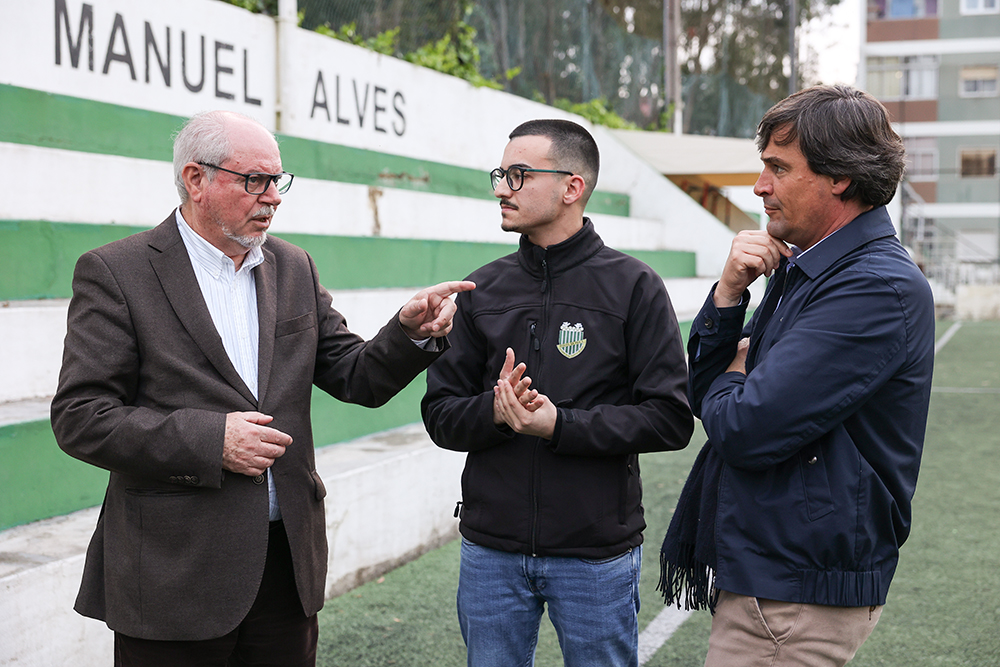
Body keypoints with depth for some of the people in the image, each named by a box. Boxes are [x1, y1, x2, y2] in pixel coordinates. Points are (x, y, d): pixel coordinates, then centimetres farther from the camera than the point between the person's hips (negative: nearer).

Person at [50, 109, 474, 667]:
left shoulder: (294, 269, 11)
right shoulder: (115, 272, -5)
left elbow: (358, 378, 11)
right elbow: (79, 418, -10)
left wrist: (412, 331, -9)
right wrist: (209, 440, -18)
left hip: (290, 560, 5)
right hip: (175, 573, -5)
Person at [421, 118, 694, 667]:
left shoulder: (633, 287, -4)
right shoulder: (483, 289, 7)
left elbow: (669, 419, -10)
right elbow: (441, 414, 6)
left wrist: (560, 425, -19)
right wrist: (494, 410, -16)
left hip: (597, 554, -3)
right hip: (491, 551, 3)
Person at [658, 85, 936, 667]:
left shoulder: (878, 287, -20)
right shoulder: (801, 270, 12)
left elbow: (746, 430, -26)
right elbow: (701, 393, 11)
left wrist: (731, 380, -3)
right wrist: (729, 292, -4)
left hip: (798, 595, -9)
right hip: (762, 572, 9)